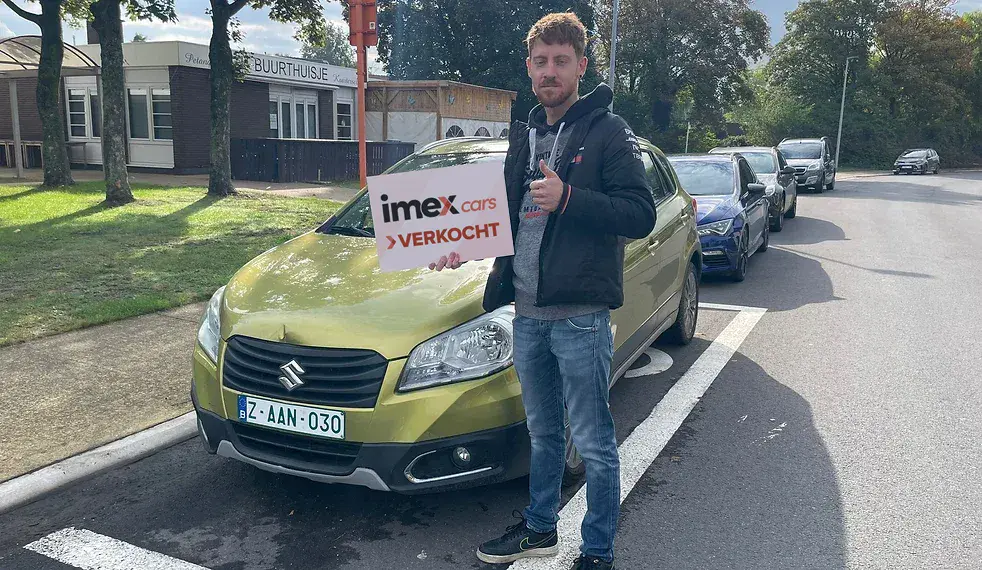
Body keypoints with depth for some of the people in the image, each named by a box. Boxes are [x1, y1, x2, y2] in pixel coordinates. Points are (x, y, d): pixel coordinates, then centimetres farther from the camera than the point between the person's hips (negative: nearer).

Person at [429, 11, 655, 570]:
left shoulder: (607, 131, -6)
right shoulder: (524, 136, 15)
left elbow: (640, 215, -14)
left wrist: (567, 198, -23)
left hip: (581, 316, -7)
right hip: (528, 314, 7)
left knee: (593, 442, 5)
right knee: (542, 433, 21)